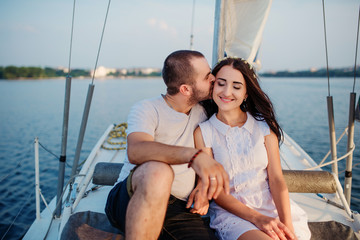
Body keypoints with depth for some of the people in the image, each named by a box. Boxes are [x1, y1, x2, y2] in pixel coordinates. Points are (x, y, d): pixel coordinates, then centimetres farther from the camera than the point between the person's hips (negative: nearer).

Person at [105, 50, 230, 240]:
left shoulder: (201, 113, 12)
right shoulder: (147, 109, -5)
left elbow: (206, 159, 22)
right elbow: (135, 151, -26)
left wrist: (204, 185, 0)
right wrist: (193, 155, -40)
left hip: (177, 208, 4)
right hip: (130, 200, -4)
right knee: (158, 171, -36)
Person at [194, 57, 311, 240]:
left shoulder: (264, 125, 5)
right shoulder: (203, 132, -2)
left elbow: (276, 179, 1)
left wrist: (287, 223, -15)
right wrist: (257, 218, -15)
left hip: (273, 205, 3)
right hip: (231, 211, -3)